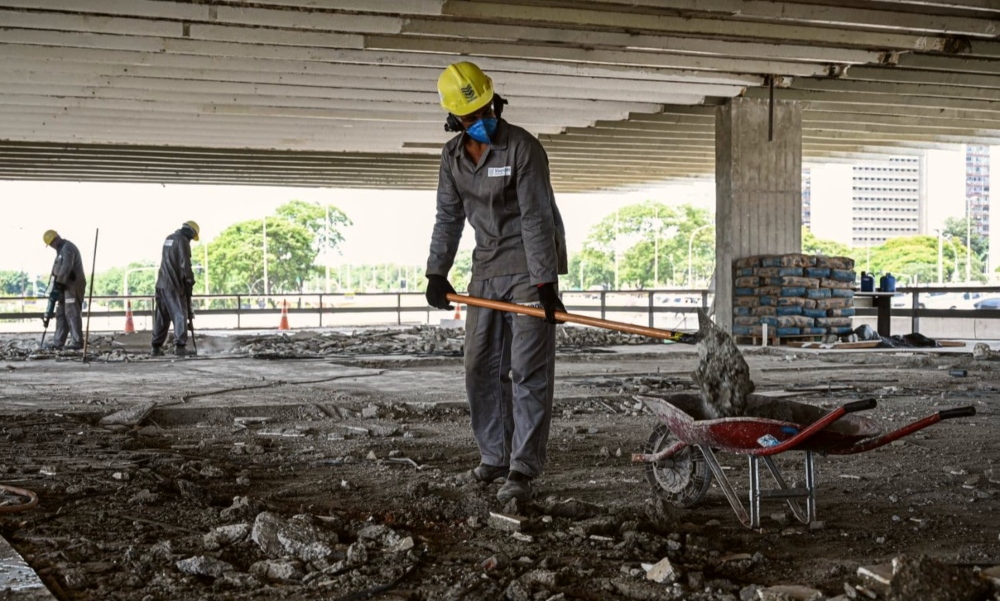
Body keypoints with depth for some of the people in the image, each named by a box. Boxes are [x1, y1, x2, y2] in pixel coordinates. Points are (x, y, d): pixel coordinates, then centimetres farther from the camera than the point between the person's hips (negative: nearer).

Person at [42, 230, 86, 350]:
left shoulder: (68, 248, -12)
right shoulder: (61, 249, 21)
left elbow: (66, 267, -23)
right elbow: (58, 269, 19)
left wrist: (59, 283, -25)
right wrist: (55, 284, 10)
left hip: (73, 286, -10)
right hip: (66, 286, 10)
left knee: (72, 313, -11)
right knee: (61, 313, 8)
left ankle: (77, 342, -10)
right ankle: (58, 343, 8)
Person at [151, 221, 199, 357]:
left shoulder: (169, 238, 18)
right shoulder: (183, 240, -8)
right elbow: (185, 264, -15)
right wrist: (190, 281, -5)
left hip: (161, 284, 8)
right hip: (174, 284, -8)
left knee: (162, 316, 12)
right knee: (180, 314, -8)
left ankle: (156, 347, 12)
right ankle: (180, 346, -16)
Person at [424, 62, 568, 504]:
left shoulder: (523, 148, -16)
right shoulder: (453, 155, 3)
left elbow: (536, 218, -21)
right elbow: (449, 217, 10)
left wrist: (544, 282, -25)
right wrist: (437, 273, 2)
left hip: (530, 265, -7)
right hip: (487, 267, 7)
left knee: (529, 368, -11)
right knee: (481, 367, 9)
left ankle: (522, 472, -12)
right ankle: (495, 455, 24)